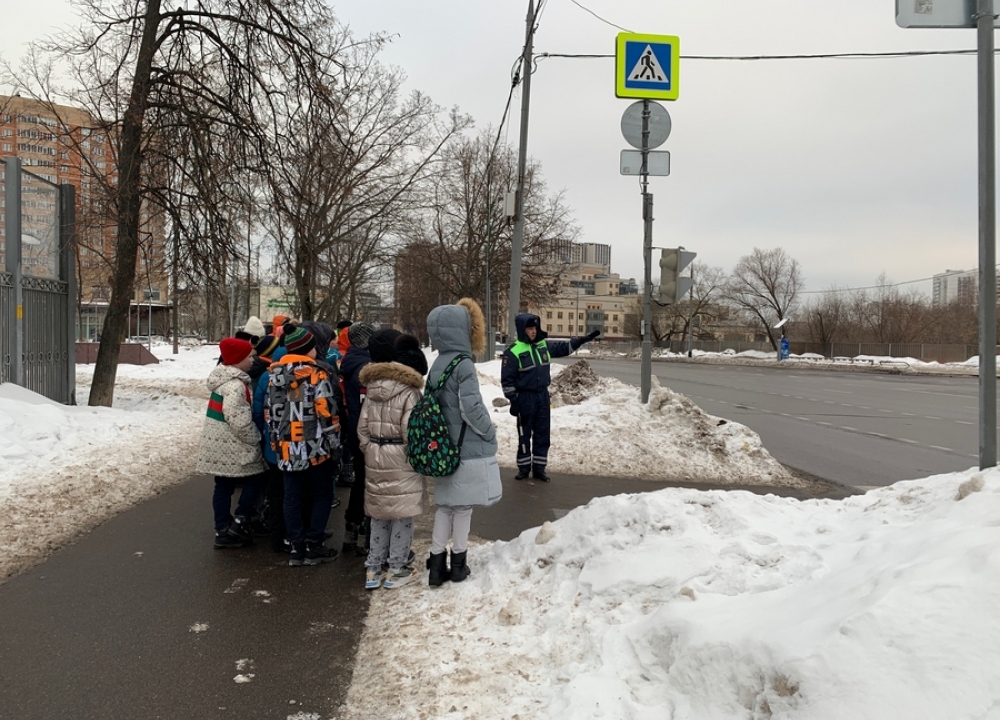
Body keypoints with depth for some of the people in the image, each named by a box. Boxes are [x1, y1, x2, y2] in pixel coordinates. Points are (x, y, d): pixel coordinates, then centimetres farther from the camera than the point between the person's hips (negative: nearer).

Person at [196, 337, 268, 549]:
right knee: (254, 479, 5)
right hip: (231, 445, -9)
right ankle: (239, 523, 4)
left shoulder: (223, 378, 13)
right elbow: (238, 419, -25)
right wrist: (254, 438, -12)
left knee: (223, 486, 11)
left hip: (219, 443, 9)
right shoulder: (235, 384, -19)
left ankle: (223, 531, 17)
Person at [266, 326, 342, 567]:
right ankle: (314, 546, 11)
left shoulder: (275, 376, 7)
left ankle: (297, 547, 15)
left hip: (286, 449, 5)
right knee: (322, 495, 10)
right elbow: (328, 415, -13)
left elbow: (271, 413, 12)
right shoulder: (317, 376, -12)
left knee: (292, 497, 11)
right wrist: (335, 446, -5)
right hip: (314, 448, -5)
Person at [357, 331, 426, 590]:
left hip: (375, 458, 6)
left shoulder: (371, 388, 4)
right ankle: (397, 569, 14)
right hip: (401, 459, -6)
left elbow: (362, 427, 7)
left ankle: (373, 568, 21)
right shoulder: (409, 390, -14)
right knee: (402, 515, 6)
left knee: (379, 514, 15)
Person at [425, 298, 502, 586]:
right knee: (463, 506, 7)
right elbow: (471, 409, -21)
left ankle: (437, 564, 17)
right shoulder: (463, 364, -18)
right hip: (468, 449, -7)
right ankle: (458, 563, 19)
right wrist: (490, 432, -6)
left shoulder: (437, 365, 5)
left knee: (446, 505, 14)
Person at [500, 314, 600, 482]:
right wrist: (513, 400, -14)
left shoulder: (544, 345, 4)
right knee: (524, 434, 5)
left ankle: (539, 468, 19)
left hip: (543, 395, 6)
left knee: (542, 434, 9)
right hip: (525, 398, -5)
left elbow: (564, 347, 17)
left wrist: (582, 339, 7)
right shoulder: (514, 351, -14)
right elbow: (507, 379, -12)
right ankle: (524, 467, 18)